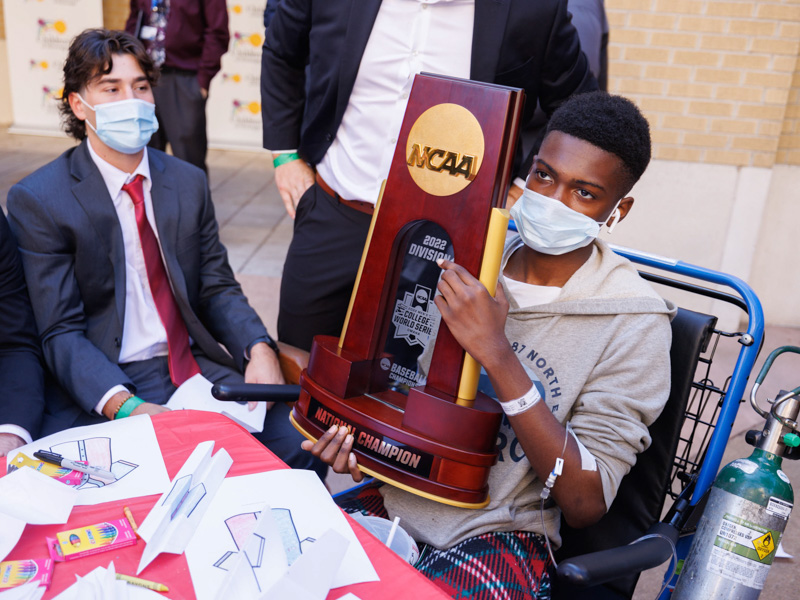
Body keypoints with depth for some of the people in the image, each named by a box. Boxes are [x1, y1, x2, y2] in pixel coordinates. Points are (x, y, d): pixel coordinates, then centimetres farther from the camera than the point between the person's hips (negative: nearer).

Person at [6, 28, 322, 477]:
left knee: (299, 444, -15)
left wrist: (260, 349, -10)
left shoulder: (189, 182, 10)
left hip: (198, 366, 5)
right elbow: (61, 332, -8)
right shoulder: (37, 200, -4)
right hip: (105, 387, -4)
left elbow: (218, 288, 10)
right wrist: (125, 406, -26)